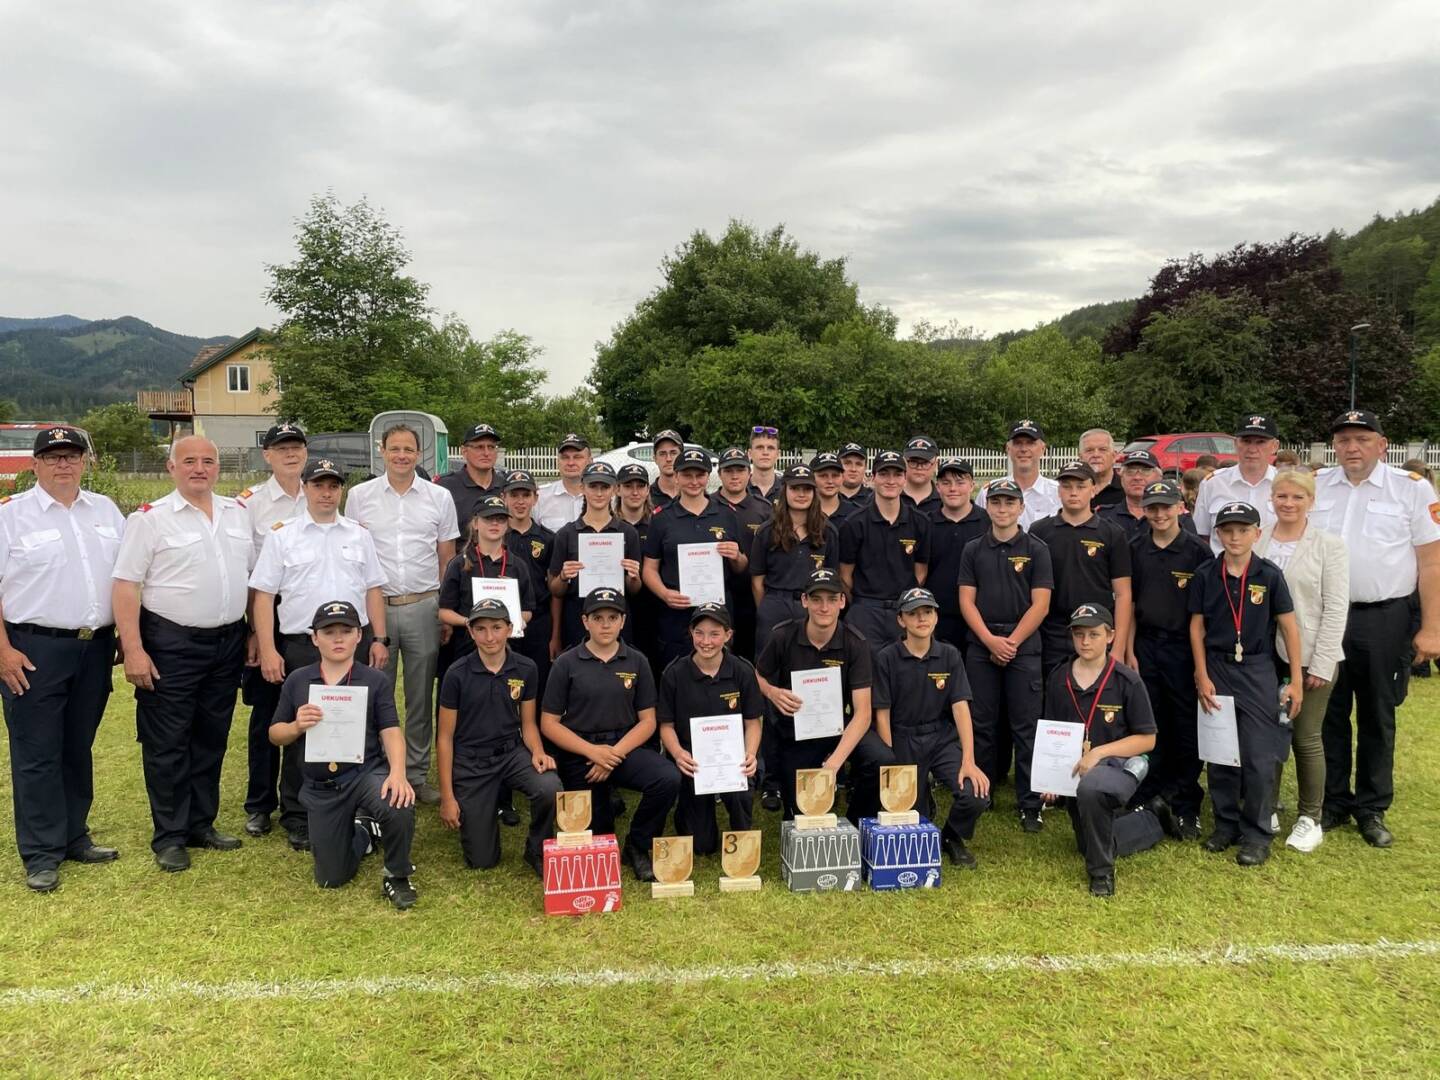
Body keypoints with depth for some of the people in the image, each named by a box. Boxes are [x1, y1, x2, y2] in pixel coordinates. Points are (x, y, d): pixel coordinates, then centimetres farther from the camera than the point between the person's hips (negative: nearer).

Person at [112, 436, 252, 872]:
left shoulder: (238, 514, 9)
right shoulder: (150, 518, -6)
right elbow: (125, 586, -10)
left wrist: (255, 634, 10)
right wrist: (133, 650, -16)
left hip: (228, 642, 5)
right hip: (171, 645, -5)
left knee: (211, 739, 14)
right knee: (168, 745, 3)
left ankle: (201, 824, 26)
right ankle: (169, 837, 14)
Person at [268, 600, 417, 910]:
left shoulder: (376, 680, -4)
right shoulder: (297, 681, 3)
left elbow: (391, 731, -12)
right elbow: (274, 734, 8)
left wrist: (398, 772, -31)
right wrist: (296, 726, -16)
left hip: (366, 772, -3)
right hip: (321, 788, 3)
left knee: (399, 806, -37)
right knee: (331, 879, 6)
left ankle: (397, 877, -6)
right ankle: (361, 831, 41)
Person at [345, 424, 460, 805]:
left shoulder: (439, 497, 6)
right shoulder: (359, 496, 5)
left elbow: (447, 557, 9)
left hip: (423, 606, 1)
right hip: (374, 605, 0)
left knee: (421, 696, 8)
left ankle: (418, 773, 18)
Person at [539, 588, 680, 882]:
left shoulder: (637, 662, 3)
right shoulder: (566, 663, -2)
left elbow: (647, 721, 2)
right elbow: (549, 723, -3)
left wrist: (615, 753, -15)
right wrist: (592, 751, -16)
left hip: (625, 747, 1)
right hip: (579, 752, -1)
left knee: (668, 779, -27)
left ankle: (637, 847, -2)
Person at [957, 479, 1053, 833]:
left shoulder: (1036, 550, 3)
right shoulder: (973, 550, 9)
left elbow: (1040, 604, -3)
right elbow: (967, 601, 4)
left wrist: (1011, 642, -11)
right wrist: (990, 640, -9)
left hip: (1023, 647, -2)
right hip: (981, 647, 2)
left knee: (1026, 726, -1)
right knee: (982, 724, 7)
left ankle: (1029, 804, 6)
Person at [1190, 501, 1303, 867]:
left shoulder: (1269, 575, -4)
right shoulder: (1206, 575, 1)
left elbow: (1289, 627, -1)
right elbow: (1197, 627, 4)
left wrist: (1296, 680, -2)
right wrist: (1202, 677, -1)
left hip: (1258, 671, -2)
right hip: (1217, 670, 2)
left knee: (1260, 757, -2)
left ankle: (1256, 833, 12)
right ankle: (1226, 823, 23)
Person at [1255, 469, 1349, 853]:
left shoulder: (1329, 545, -4)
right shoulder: (1255, 540, 2)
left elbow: (1336, 608, -7)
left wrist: (1320, 663, -11)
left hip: (1310, 656, -2)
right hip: (1264, 654, 3)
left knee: (1306, 738, 5)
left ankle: (1309, 818, 21)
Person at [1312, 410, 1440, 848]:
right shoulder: (1314, 488, 5)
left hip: (1386, 619, -2)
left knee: (1377, 716, 9)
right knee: (1329, 713, 10)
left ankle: (1372, 809, 22)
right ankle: (1333, 802, 23)